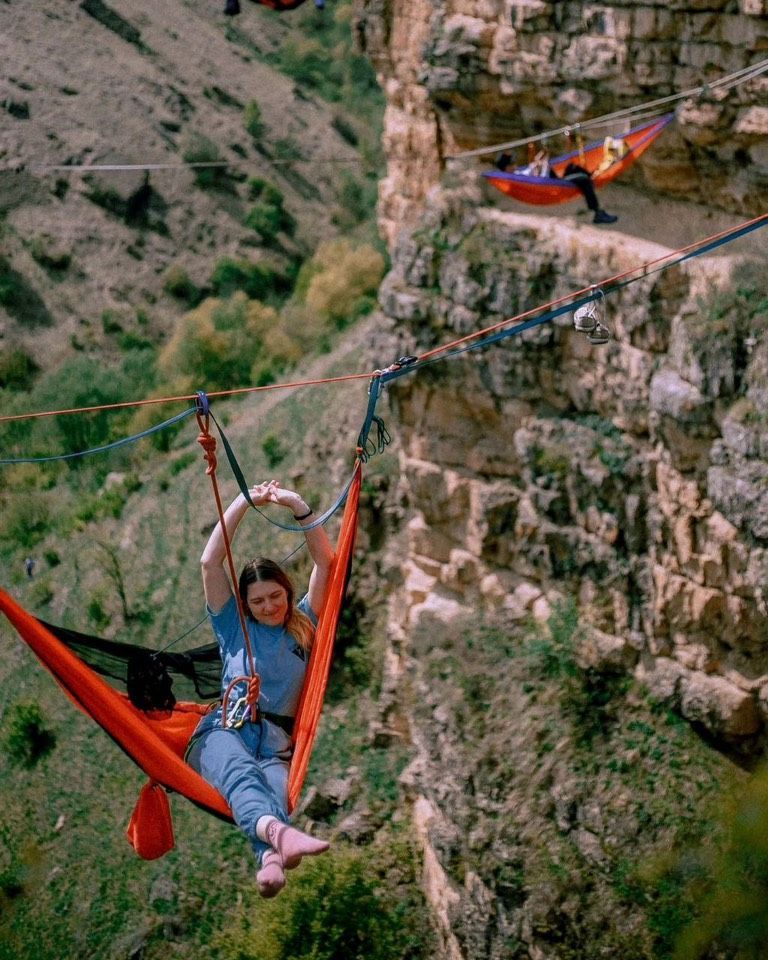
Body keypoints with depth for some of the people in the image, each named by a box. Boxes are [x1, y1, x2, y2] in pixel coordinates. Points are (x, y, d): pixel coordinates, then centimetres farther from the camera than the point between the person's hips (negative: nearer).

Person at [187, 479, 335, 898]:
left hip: (277, 744, 1)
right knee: (240, 772, -38)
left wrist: (298, 507, 3)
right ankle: (278, 834, -71)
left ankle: (270, 858, -69)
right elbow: (209, 562, 7)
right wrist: (244, 503, 3)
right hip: (223, 731, -1)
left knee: (277, 789, -35)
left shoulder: (303, 626, 22)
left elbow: (325, 562, 14)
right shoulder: (234, 627, 18)